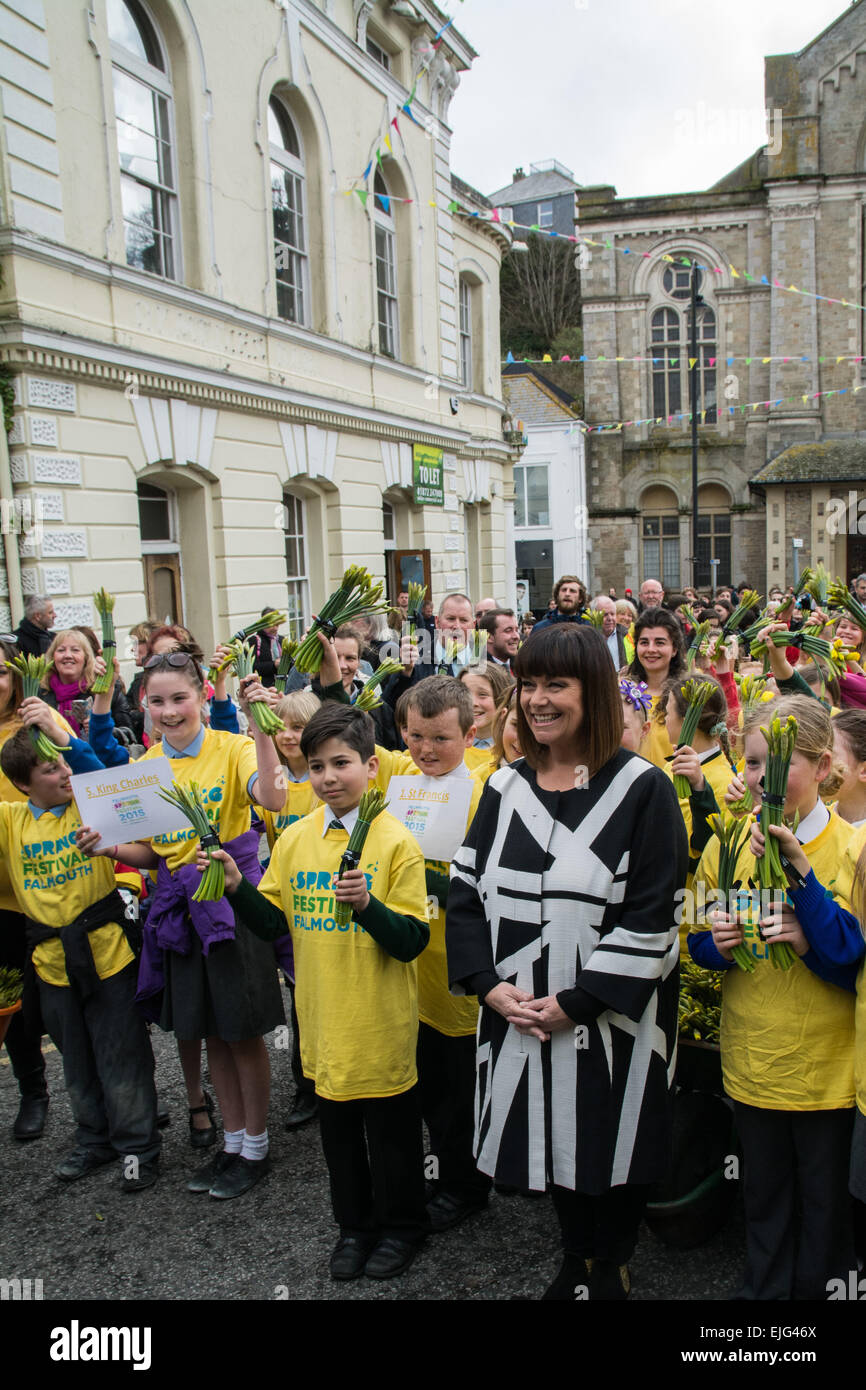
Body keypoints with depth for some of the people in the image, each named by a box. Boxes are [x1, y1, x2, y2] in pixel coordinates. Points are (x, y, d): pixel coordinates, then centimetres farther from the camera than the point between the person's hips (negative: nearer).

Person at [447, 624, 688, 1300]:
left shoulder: (642, 788, -11)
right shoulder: (506, 787, 4)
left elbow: (651, 915, -14)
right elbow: (467, 890, 4)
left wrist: (576, 1002, -17)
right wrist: (490, 985, -8)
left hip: (613, 1018, -4)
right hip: (520, 1014, 4)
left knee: (609, 1144, 11)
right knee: (553, 1140, 17)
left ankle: (611, 1266, 37)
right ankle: (576, 1261, 41)